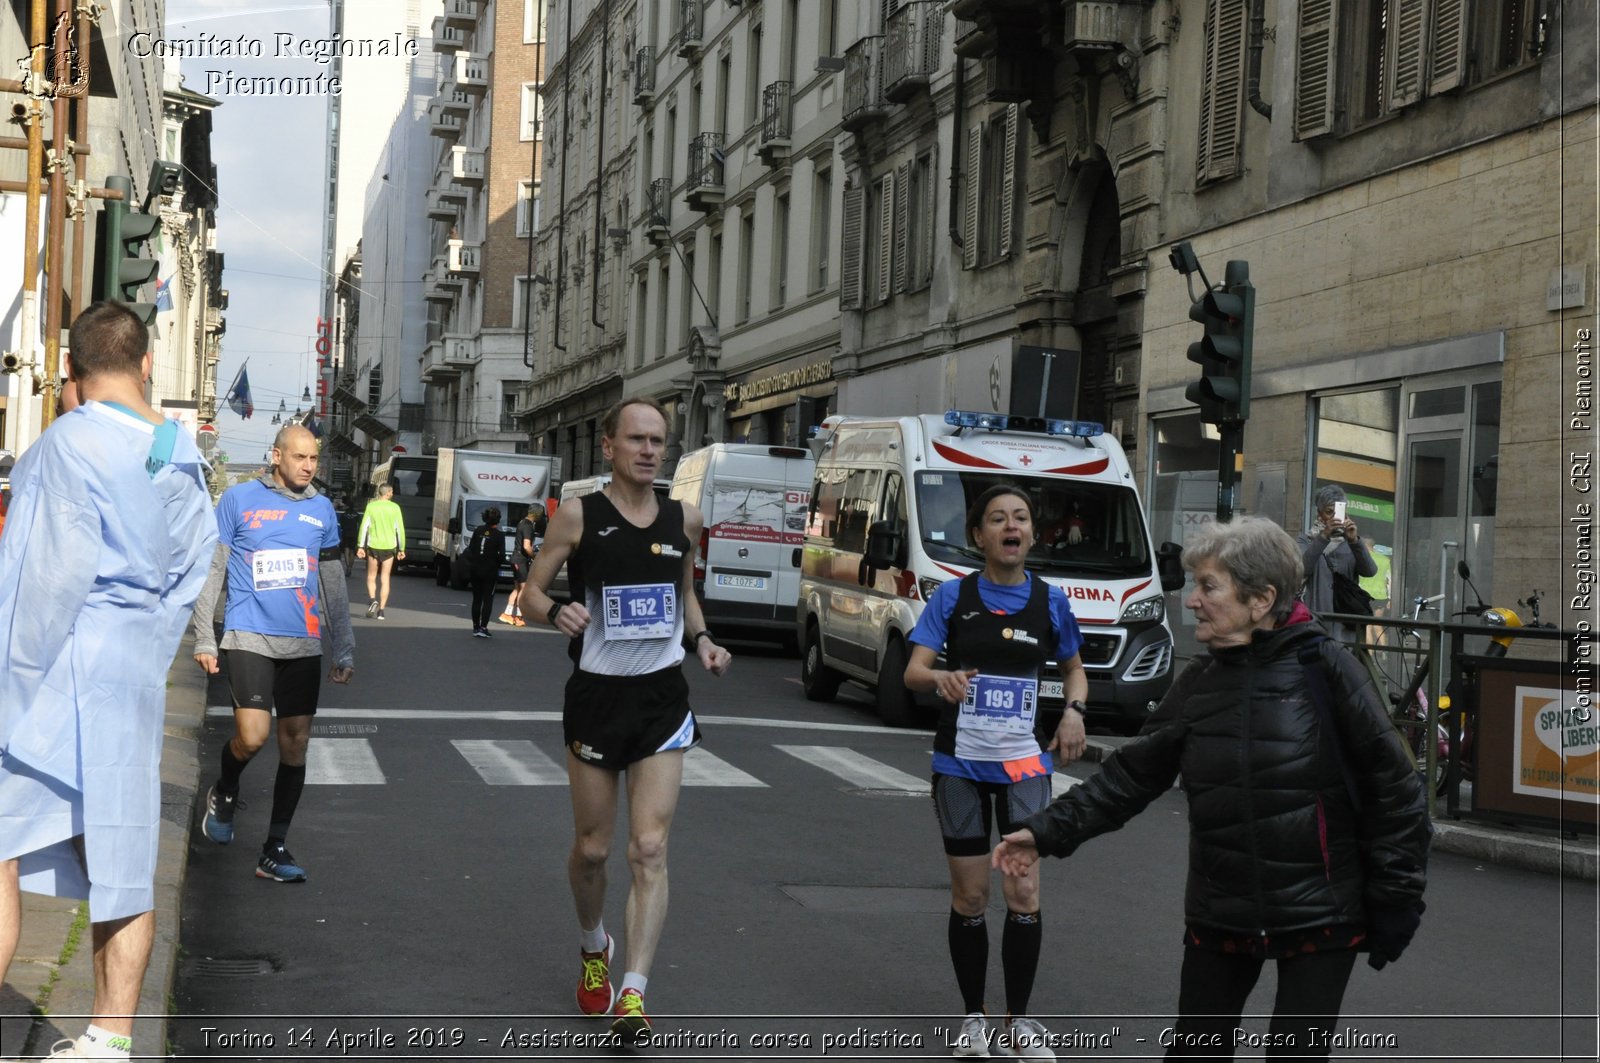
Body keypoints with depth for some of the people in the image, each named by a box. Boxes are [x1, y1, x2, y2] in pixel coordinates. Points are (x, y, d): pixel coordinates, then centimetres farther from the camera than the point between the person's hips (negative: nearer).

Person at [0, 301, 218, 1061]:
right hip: (134, 673, 7)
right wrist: (145, 659, 16)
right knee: (118, 862, 10)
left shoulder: (72, 440, -12)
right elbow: (188, 575, 11)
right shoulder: (182, 458, 9)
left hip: (61, 663, -7)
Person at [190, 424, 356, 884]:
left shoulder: (322, 509, 10)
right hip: (250, 637, -4)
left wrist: (344, 650, 14)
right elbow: (211, 571, 2)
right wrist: (204, 639, -2)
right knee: (253, 736, -16)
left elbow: (334, 586, 16)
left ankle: (275, 850, 12)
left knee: (295, 742, 3)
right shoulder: (239, 499, 0)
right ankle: (224, 794, 18)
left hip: (304, 645, 4)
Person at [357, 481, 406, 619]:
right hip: (389, 546, 0)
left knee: (371, 577, 13)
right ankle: (381, 610, 3)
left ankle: (373, 600, -11)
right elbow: (400, 529, 0)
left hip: (373, 546, 0)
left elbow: (364, 527, -4)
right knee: (384, 579, 6)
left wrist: (360, 546, -1)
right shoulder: (395, 507, -1)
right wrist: (401, 549, 7)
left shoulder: (371, 506, -1)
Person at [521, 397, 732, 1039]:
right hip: (597, 695, -1)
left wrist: (701, 638, 2)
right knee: (592, 847, 10)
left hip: (663, 699, 2)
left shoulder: (683, 519, 4)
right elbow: (531, 592, -2)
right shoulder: (578, 517, -6)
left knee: (649, 848, -9)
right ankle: (593, 949, 39)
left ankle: (633, 995, -11)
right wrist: (555, 613, -24)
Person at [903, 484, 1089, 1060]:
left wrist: (1074, 710, -5)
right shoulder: (953, 596, -3)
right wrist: (941, 678, -32)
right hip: (961, 761, -1)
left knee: (1024, 891, -6)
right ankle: (973, 1016, 20)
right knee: (970, 895, 5)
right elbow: (913, 671, -9)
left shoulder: (1049, 600, 1)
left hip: (1024, 762, 1)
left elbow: (1074, 670, 15)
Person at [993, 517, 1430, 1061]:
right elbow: (1132, 773, 9)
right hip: (1219, 915, 5)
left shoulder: (1323, 668, -12)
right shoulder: (1200, 682, 3)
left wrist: (1396, 896, -8)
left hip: (1318, 916, -5)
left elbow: (1392, 786, -9)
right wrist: (1050, 830, 2)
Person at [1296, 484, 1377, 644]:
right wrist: (1324, 537, -24)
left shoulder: (1350, 540, 15)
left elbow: (1370, 571, -3)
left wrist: (1354, 540, -18)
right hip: (1318, 620, -2)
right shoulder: (1307, 539, 8)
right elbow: (1302, 569, -14)